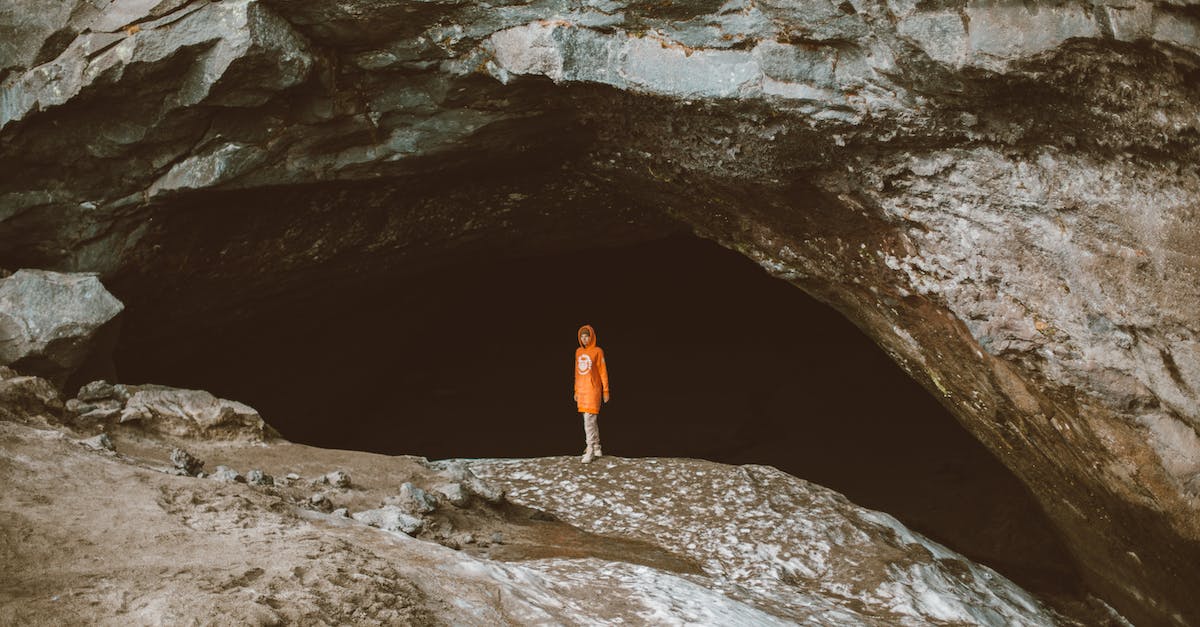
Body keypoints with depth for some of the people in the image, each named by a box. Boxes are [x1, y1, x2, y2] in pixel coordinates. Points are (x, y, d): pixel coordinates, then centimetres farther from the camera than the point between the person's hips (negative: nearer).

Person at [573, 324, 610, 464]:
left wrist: (605, 391, -6)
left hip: (593, 390, -6)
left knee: (589, 419, -12)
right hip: (581, 390, 6)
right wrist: (576, 391, 17)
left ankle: (591, 451, -11)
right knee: (591, 420, 11)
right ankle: (596, 448, 20)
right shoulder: (578, 351, 12)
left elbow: (603, 372, -4)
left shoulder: (597, 351, -5)